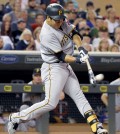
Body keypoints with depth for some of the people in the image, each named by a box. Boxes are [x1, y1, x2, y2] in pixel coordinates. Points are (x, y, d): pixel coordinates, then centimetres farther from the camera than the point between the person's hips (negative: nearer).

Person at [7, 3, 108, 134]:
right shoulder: (47, 34, -24)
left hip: (66, 67, 9)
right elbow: (61, 56, -24)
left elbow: (73, 33, 2)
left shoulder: (62, 21, 0)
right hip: (53, 68, -9)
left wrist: (80, 48, -17)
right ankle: (16, 118, -6)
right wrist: (76, 59, -37)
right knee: (50, 103, -15)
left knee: (79, 96, 6)